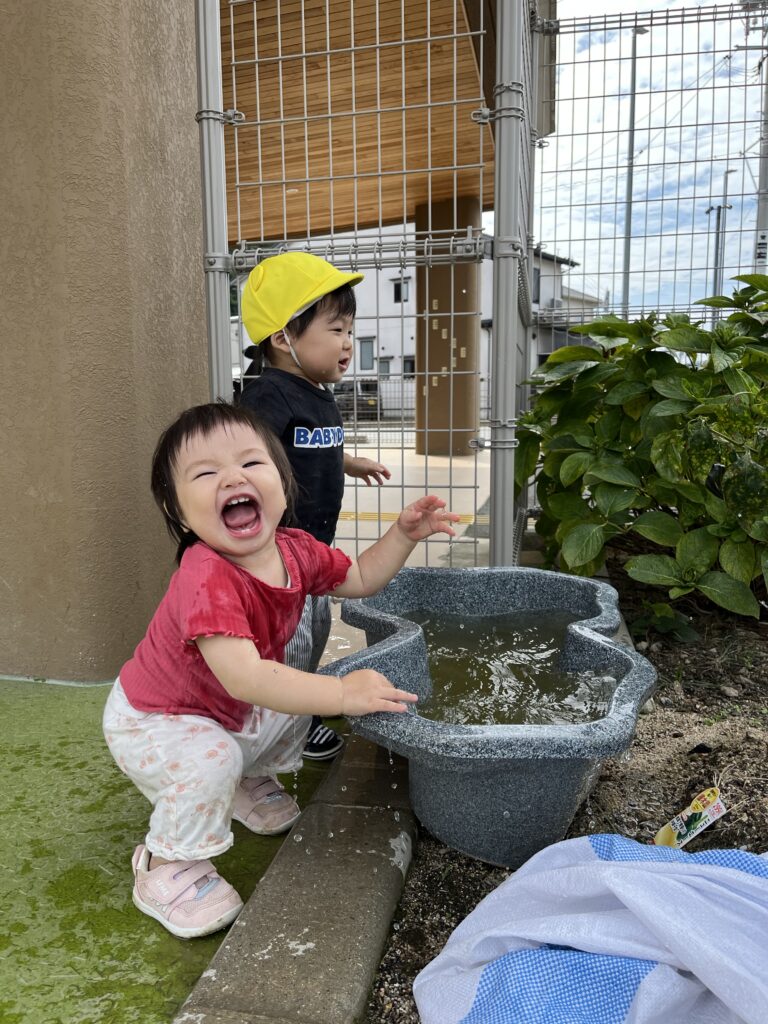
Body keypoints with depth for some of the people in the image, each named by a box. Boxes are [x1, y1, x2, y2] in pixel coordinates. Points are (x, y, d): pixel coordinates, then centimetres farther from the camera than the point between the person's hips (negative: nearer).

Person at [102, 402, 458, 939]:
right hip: (152, 722, -7)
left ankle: (250, 784, 32)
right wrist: (342, 693, -49)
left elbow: (360, 578, 2)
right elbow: (243, 676, -49)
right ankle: (166, 870, -3)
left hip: (229, 709, 7)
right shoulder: (207, 578, -40)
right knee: (210, 761, -31)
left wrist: (403, 534, -11)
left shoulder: (297, 550, -15)